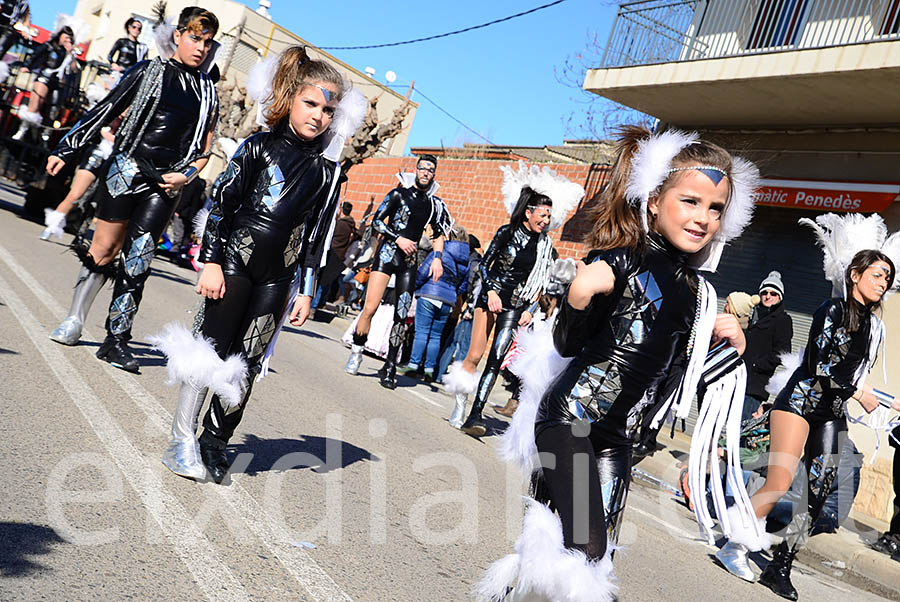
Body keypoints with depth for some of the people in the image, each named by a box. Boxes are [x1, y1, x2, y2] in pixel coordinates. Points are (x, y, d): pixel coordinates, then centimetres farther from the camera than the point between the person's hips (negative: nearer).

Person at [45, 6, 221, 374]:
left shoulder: (208, 92, 14)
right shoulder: (149, 71, 7)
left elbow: (204, 149, 17)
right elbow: (104, 112, 7)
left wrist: (186, 175, -1)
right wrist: (66, 150, 4)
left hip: (166, 182, 1)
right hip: (127, 167, -1)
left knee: (138, 256, -7)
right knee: (104, 248, -2)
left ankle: (116, 340, -2)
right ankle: (74, 320, 15)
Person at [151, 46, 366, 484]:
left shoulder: (328, 169, 6)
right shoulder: (260, 146, -1)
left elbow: (318, 233, 8)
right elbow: (221, 202, -1)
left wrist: (306, 290, 5)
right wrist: (212, 261, -7)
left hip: (277, 277, 3)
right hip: (235, 261, -2)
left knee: (246, 363, 5)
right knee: (211, 349, -2)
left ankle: (214, 443, 18)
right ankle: (182, 440, 11)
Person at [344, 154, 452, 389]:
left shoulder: (435, 204, 11)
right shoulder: (399, 194, 1)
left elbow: (439, 234, 19)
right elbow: (377, 221, -1)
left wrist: (437, 258, 4)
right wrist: (398, 239, -12)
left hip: (409, 260, 3)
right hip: (387, 253, -3)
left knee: (401, 315, -1)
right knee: (370, 308, -12)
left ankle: (390, 367, 6)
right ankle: (356, 354, 7)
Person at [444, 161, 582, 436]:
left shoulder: (545, 245, 5)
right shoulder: (507, 232, -2)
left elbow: (540, 283, 9)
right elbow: (484, 264, 2)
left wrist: (530, 309, 0)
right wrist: (491, 291, -10)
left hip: (516, 305, 2)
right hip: (491, 296, -2)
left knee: (496, 359, -8)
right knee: (475, 355, -7)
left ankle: (475, 415, -7)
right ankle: (459, 407, 9)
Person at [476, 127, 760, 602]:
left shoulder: (694, 289, 8)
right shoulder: (620, 262, -13)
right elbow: (566, 344, -15)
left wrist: (722, 341, 6)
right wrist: (579, 294, -33)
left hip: (618, 434, 7)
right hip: (568, 419, -7)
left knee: (595, 553, 11)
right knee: (584, 550, -10)